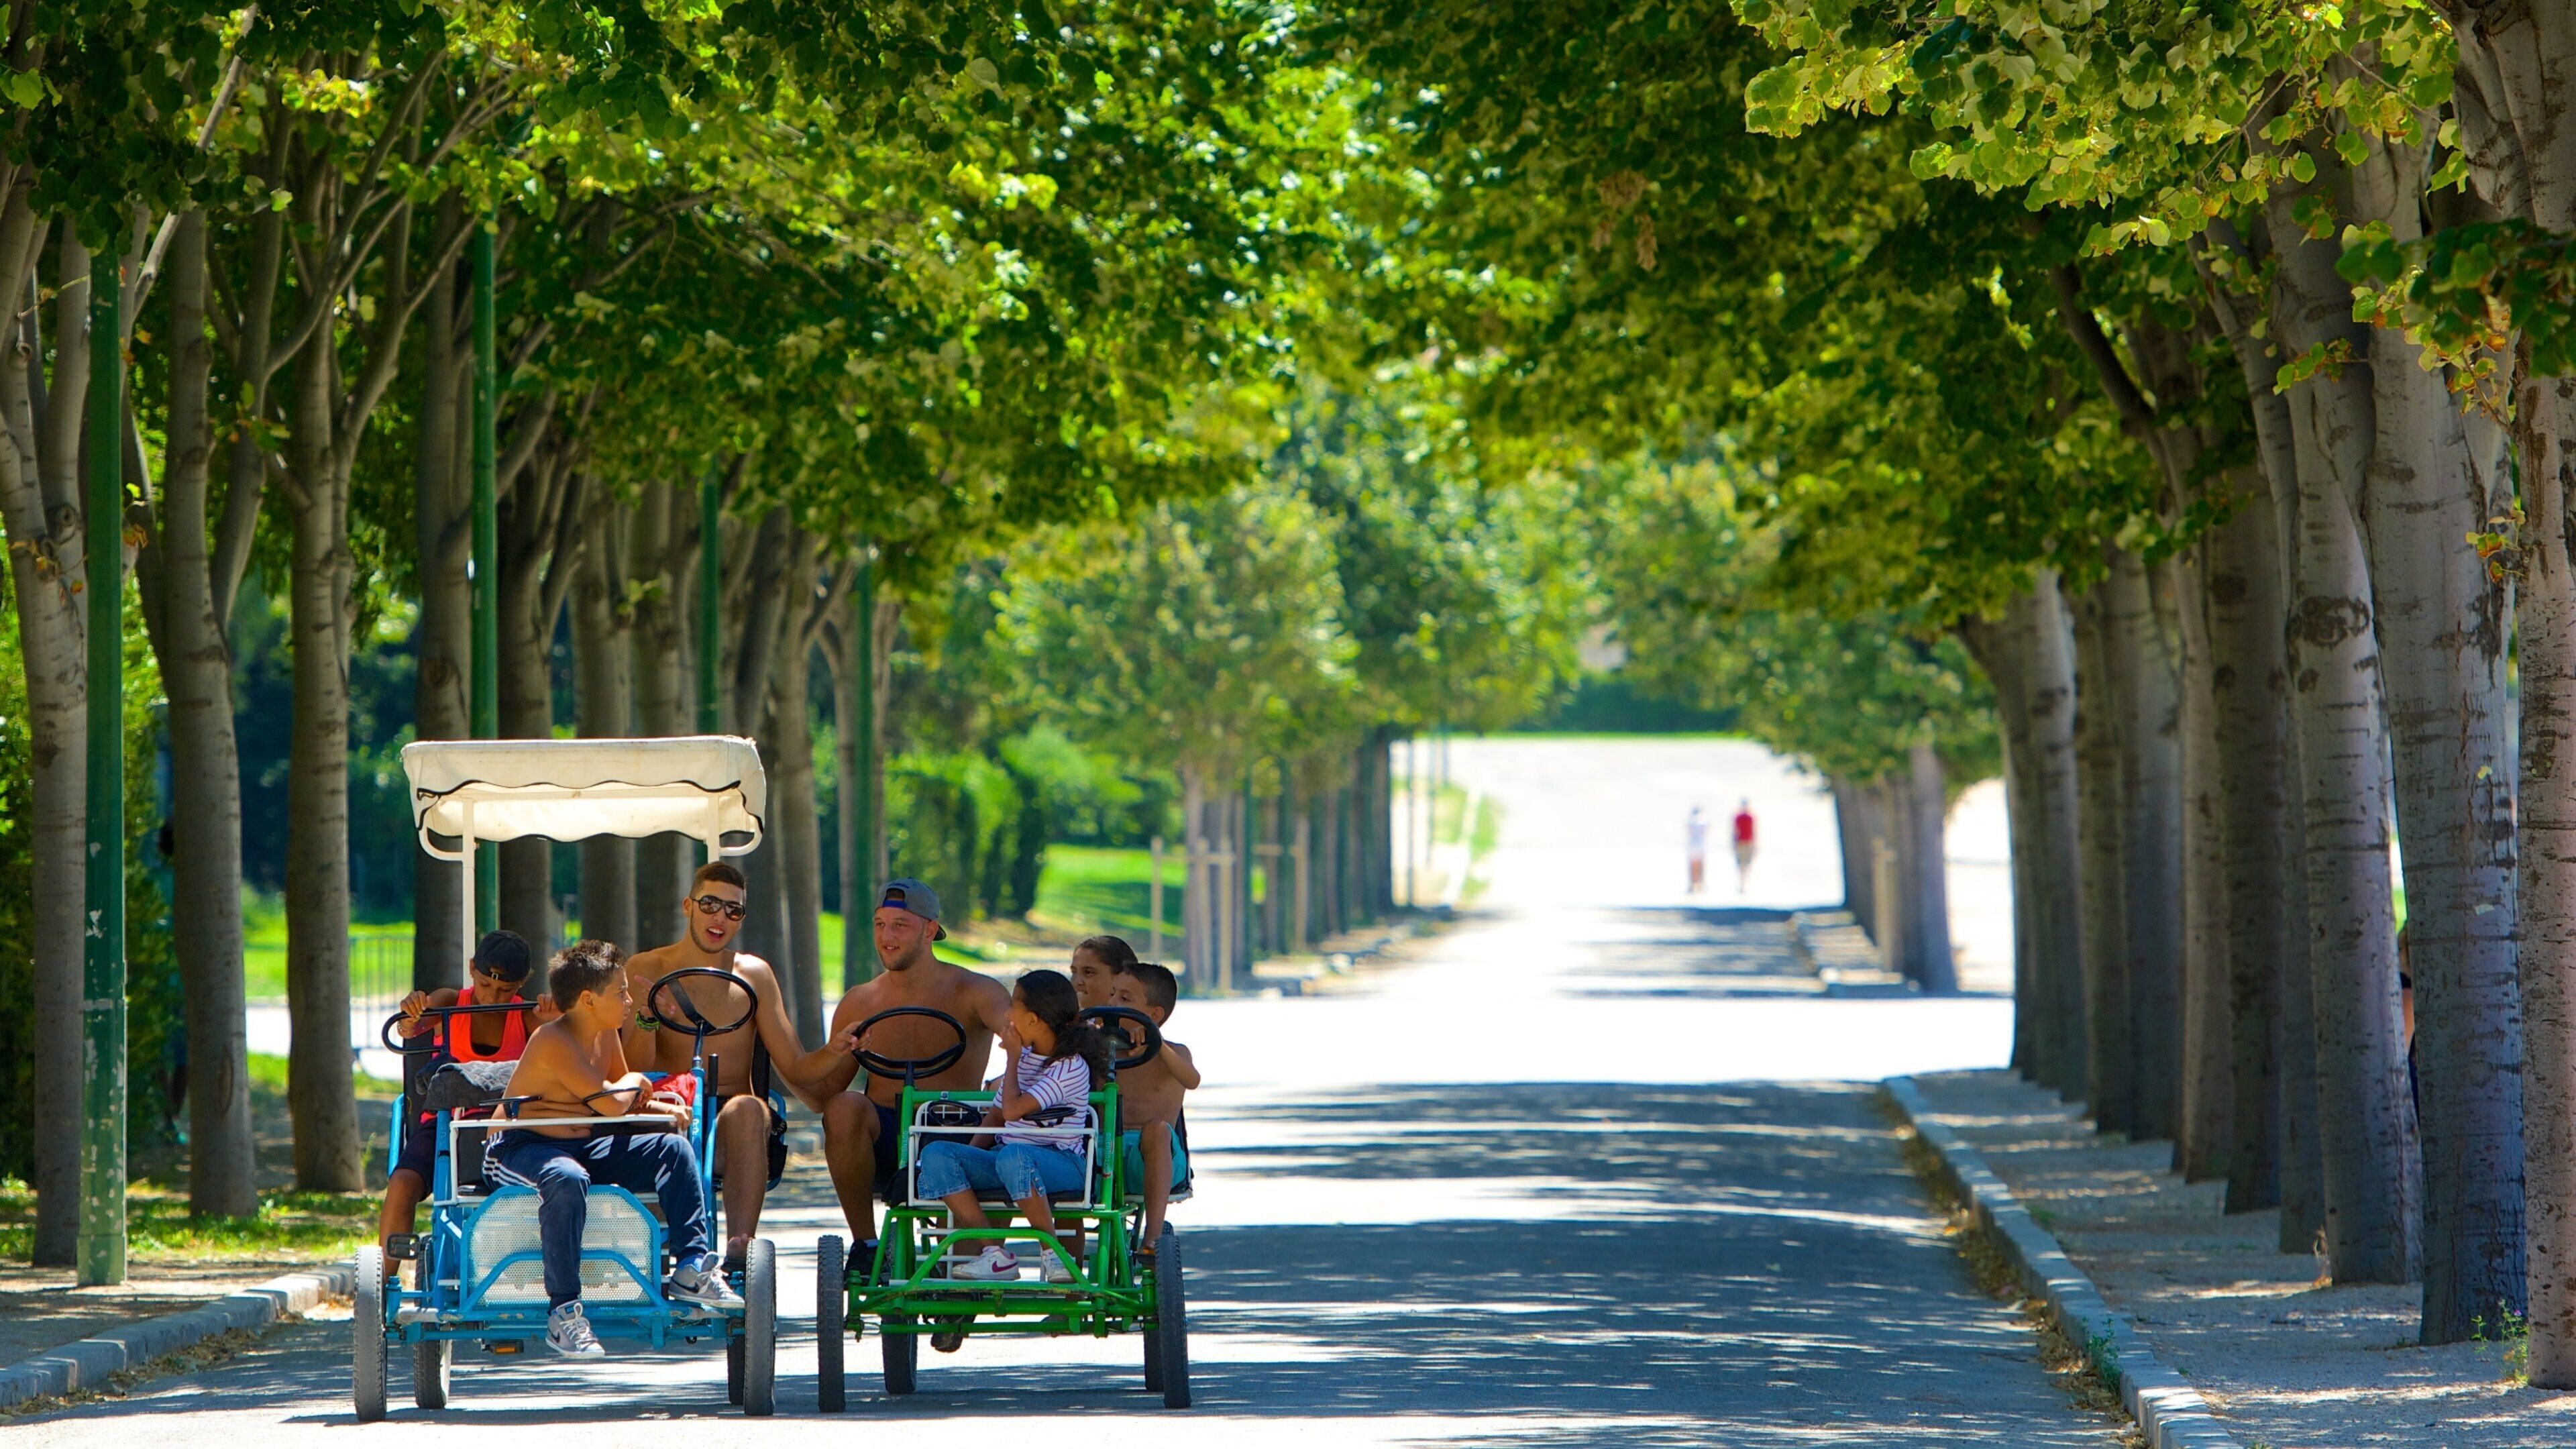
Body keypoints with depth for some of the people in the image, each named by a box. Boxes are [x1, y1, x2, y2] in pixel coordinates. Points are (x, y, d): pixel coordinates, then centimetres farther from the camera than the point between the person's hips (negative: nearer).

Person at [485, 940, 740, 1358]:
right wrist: (636, 1083, -4)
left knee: (674, 1146, -1)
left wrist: (665, 1111, -3)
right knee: (567, 1178, -41)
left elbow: (629, 1103, 18)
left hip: (585, 1146, 9)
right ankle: (564, 1313, -37)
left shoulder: (606, 1036, 8)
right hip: (521, 1149, -9)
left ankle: (690, 1268, -1)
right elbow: (611, 1104, -26)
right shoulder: (554, 1042, -21)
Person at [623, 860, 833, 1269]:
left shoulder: (754, 975, 15)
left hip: (731, 1129, 1)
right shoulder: (646, 970, 10)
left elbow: (794, 1067, 11)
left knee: (747, 1109, -35)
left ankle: (740, 1246, -45)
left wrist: (837, 1052, -10)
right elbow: (635, 1071, 1)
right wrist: (647, 1018, -19)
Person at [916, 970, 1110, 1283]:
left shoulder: (1071, 1067, -11)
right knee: (936, 1153, -15)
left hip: (1063, 1164, -8)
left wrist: (1012, 1057, -7)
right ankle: (996, 1254, -20)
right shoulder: (1024, 1056, 15)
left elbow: (1013, 1110, -21)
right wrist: (969, 1155, 5)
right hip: (1004, 1157, 8)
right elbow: (997, 1116, 21)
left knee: (1014, 1156, -42)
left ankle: (1053, 1253, -25)